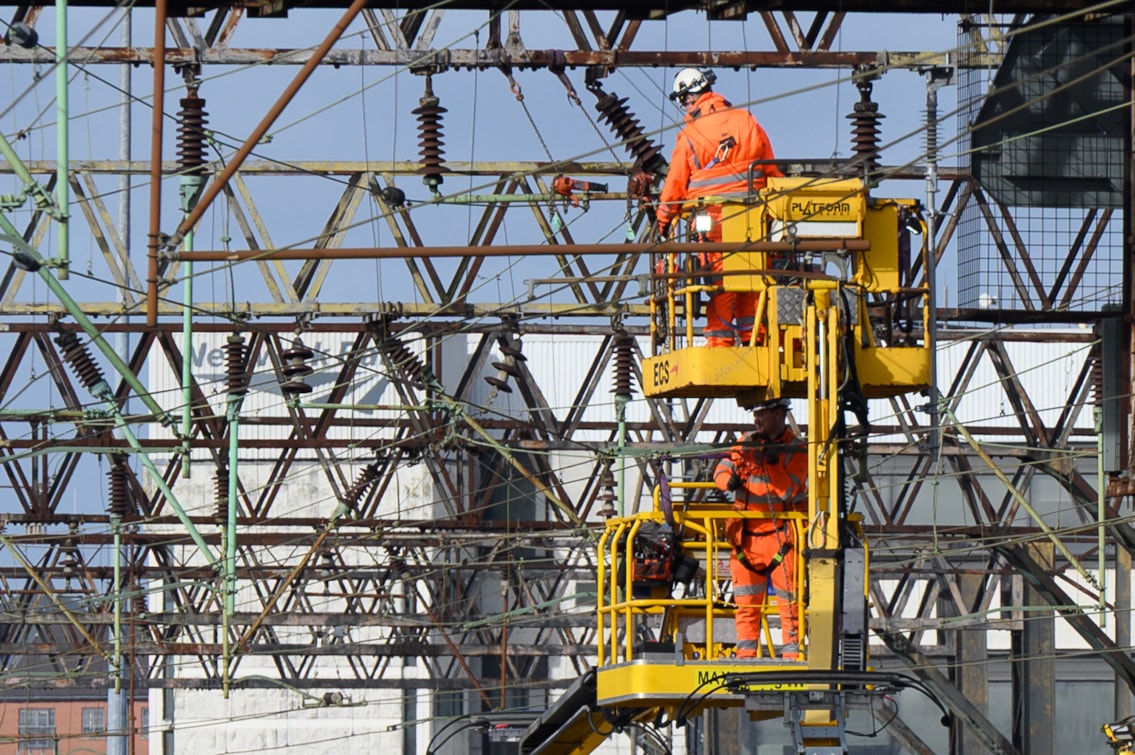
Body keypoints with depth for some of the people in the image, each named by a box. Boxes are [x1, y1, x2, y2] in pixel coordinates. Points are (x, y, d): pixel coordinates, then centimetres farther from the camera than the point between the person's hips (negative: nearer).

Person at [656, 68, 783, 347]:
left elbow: (676, 184, 1)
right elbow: (771, 170, 9)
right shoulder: (747, 121, 5)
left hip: (713, 216, -3)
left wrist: (663, 220, 14)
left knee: (719, 281, 1)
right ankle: (753, 335, 9)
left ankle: (720, 338, -2)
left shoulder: (689, 135, -5)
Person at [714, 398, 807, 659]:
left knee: (789, 600, -4)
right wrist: (729, 480, -19)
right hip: (747, 536, 4)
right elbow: (721, 470, 3)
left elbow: (787, 490, -14)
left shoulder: (797, 451, -3)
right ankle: (745, 655, 7)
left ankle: (792, 654, -1)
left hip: (781, 536, -4)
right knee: (746, 601, 4)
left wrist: (771, 461, -23)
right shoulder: (747, 443, 11)